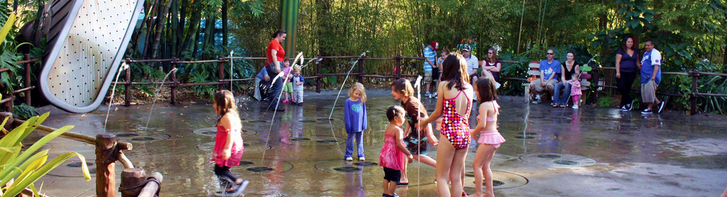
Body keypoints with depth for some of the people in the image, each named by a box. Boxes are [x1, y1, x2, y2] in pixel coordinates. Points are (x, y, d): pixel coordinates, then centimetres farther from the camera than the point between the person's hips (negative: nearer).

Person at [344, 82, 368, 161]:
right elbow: (347, 115, -7)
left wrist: (364, 124, 2)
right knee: (350, 140, 9)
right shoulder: (348, 102, -9)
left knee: (360, 140, 12)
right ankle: (348, 155, 19)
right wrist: (348, 126, -9)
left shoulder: (362, 101, 0)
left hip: (360, 125, 3)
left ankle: (361, 155, 22)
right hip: (352, 126, -3)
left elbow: (364, 113, 6)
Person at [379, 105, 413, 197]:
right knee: (395, 176, -1)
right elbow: (399, 144, -23)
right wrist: (408, 154, -18)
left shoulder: (387, 128, 10)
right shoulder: (397, 130, -17)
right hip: (393, 156, -9)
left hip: (385, 154, 9)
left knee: (387, 175, 16)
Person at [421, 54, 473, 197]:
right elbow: (467, 114, 15)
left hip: (450, 133, -5)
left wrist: (425, 122, 19)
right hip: (465, 133, 5)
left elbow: (438, 112, 0)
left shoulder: (444, 85, -5)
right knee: (456, 177, 13)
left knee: (441, 178, 2)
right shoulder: (469, 87, 8)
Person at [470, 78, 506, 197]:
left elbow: (482, 125, -24)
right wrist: (480, 119, 9)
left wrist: (474, 133, -7)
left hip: (488, 137, -9)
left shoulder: (484, 105, -18)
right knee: (485, 166, 16)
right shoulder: (494, 103, 10)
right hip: (495, 135, 9)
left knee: (476, 165, -1)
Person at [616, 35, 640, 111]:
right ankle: (630, 100, 2)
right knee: (622, 88, -17)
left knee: (627, 89, 2)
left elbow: (637, 62, 22)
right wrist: (618, 72, -11)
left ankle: (623, 105, 10)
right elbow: (617, 62, -2)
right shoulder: (621, 51, 2)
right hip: (622, 73, -3)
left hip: (631, 73, 3)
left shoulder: (635, 51, 15)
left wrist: (640, 66, 0)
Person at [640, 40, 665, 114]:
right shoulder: (645, 53, 22)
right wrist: (641, 65, 14)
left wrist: (653, 76, -25)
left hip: (651, 77, -10)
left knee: (649, 91, -11)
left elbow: (656, 65, -18)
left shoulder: (655, 53, -9)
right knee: (645, 91, 6)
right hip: (645, 77, 10)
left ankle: (650, 108, -5)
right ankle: (658, 103, 14)